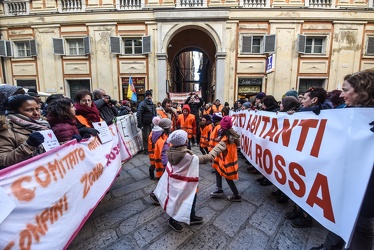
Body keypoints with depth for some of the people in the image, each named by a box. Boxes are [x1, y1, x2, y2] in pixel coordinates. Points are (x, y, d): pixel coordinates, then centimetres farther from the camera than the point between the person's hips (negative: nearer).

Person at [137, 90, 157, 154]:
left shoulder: (152, 104, 13)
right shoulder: (142, 104, -10)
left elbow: (155, 113, 20)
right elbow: (138, 114, -15)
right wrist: (140, 124, -18)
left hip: (151, 123, 6)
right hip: (145, 124, -6)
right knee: (146, 137, 0)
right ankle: (146, 149, 14)